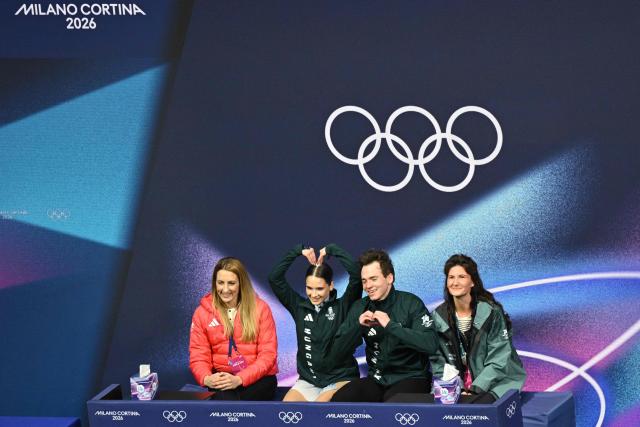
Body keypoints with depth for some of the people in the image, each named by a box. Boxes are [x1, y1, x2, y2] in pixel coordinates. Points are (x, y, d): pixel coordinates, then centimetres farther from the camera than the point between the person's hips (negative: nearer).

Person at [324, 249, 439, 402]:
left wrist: (391, 325, -24)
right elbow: (336, 352, 3)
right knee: (338, 400, -22)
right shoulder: (360, 308, 6)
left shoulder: (411, 303, -7)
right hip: (377, 380, 4)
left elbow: (431, 344, -21)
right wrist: (358, 326, -13)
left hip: (411, 378, -4)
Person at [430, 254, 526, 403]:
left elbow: (498, 360, -9)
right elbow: (438, 361, 4)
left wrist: (474, 390, -17)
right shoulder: (439, 317, 3)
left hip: (493, 384, -3)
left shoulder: (491, 312, -7)